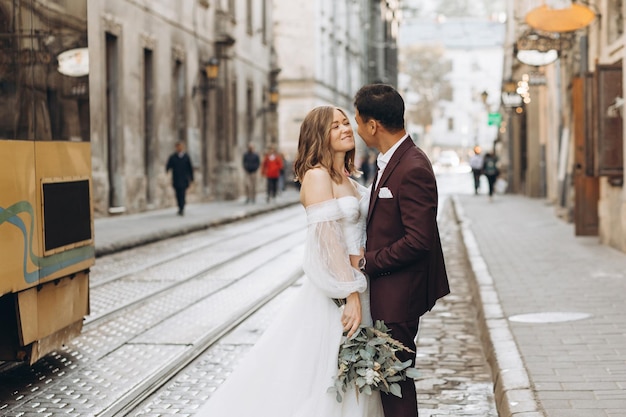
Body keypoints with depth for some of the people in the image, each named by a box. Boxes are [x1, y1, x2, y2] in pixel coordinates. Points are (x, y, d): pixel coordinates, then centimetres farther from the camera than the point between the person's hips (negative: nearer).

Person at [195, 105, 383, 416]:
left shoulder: (345, 178, 13)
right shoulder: (317, 175, -13)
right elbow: (328, 241, -20)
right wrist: (350, 295, -23)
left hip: (355, 284, 8)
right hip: (333, 290, -8)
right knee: (323, 382, -2)